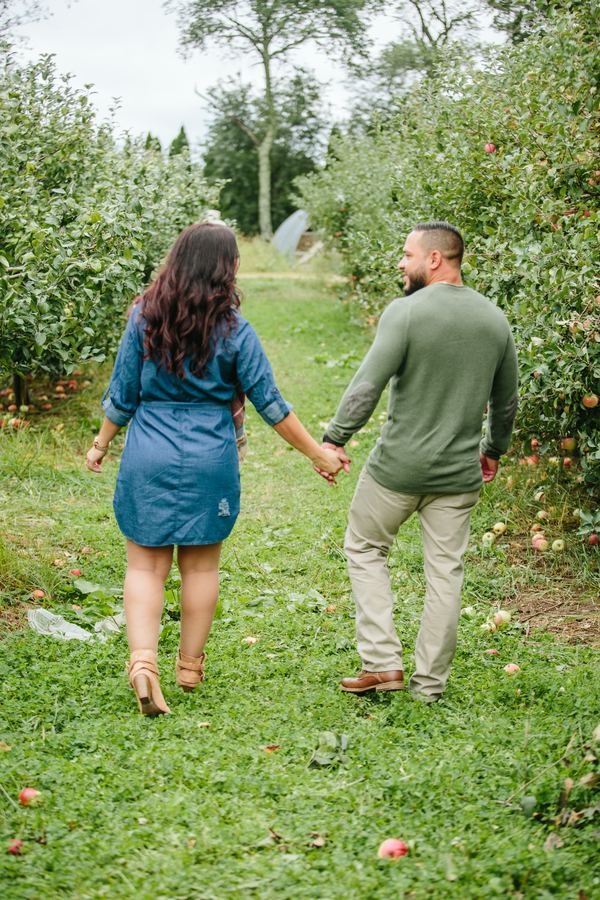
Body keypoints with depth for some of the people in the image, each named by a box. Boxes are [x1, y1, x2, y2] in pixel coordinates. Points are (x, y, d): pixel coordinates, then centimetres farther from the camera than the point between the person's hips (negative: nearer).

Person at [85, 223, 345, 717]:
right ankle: (191, 665, 25)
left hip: (148, 457, 1)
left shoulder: (145, 318, -3)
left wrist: (101, 444, 17)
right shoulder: (233, 329, -8)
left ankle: (143, 661, -10)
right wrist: (319, 453, 3)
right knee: (201, 565, 13)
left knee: (146, 565, 7)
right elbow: (269, 402, -6)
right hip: (209, 460, -1)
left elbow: (122, 395, 1)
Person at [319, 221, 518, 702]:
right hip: (460, 473, 4)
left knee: (365, 548, 16)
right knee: (446, 573, 11)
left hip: (398, 466, -4)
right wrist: (494, 449, 27)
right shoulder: (495, 319, 5)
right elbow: (507, 400, 13)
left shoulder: (406, 311, -13)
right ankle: (430, 684, 19)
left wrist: (334, 438, -9)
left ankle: (383, 662, 11)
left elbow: (367, 385, -18)